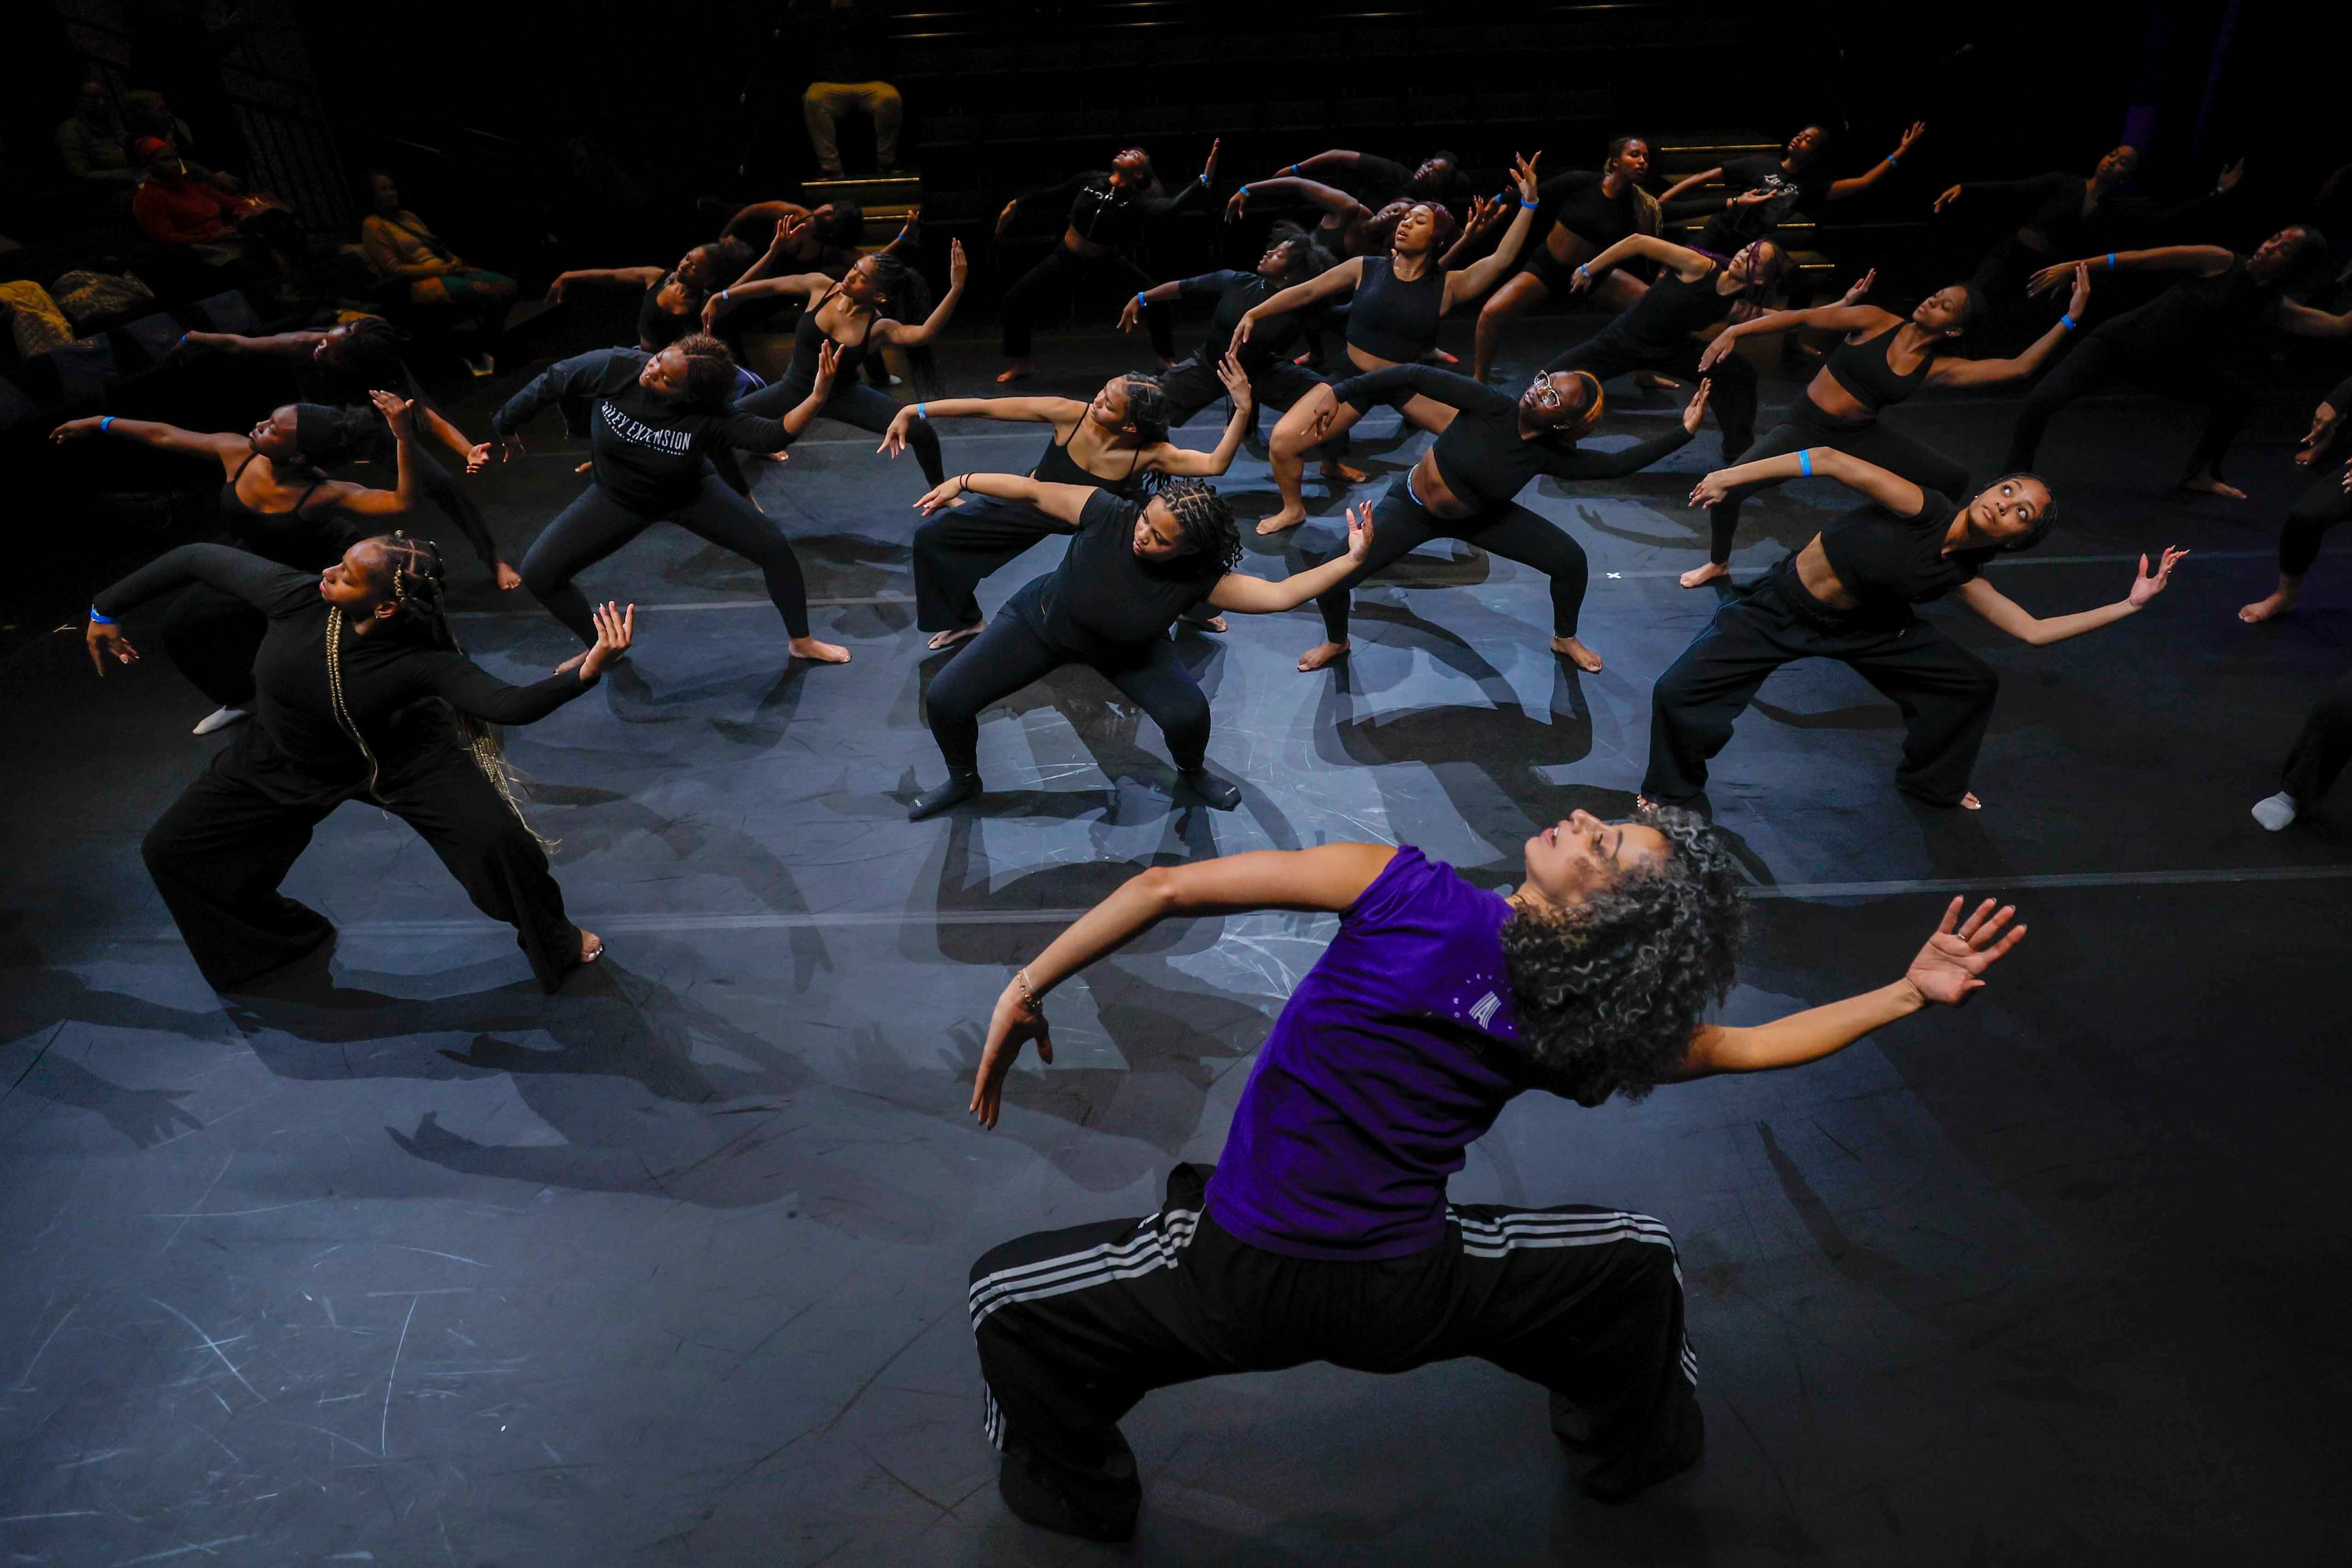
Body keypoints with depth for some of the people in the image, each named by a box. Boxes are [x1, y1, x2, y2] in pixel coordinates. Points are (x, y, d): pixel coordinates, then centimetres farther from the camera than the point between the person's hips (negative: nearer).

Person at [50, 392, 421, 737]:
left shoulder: (322, 495, -38)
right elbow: (165, 435, -3)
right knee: (179, 628, 8)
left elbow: (403, 501, -54)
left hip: (322, 567, -6)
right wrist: (99, 424, 8)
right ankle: (242, 699, 33)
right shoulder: (236, 453, -23)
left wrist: (404, 436, -66)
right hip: (258, 560, 6)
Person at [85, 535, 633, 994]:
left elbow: (511, 704, -46)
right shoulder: (295, 595, -29)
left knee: (500, 838, -23)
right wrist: (106, 610, 0)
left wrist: (587, 669, -64)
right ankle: (289, 934, 30)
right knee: (169, 850, 5)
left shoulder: (419, 658, -33)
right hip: (287, 764, 4)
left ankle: (553, 939, 8)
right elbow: (193, 558, -13)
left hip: (400, 757, -4)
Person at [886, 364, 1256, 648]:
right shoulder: (1070, 414, -34)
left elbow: (1215, 464, -40)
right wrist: (914, 411, -29)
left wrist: (1243, 410, -52)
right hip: (1033, 503, 1)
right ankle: (967, 621, 18)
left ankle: (1187, 605, 26)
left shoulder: (1149, 454, -32)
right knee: (932, 535, -8)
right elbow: (987, 407, -30)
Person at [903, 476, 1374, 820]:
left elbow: (1281, 594, -36)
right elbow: (1033, 490, -22)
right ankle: (963, 780, 26)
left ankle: (1192, 774, 17)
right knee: (944, 701, -9)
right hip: (1041, 621, 0)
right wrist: (962, 482, -18)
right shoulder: (1108, 513, -34)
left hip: (1125, 652, 0)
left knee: (1188, 713, -22)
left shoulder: (1200, 578, -31)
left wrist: (1350, 559, -46)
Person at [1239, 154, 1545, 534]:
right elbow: (1306, 291, -1)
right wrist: (1254, 314, -7)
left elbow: (1502, 259, -17)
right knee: (1282, 442, -18)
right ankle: (1293, 509, 12)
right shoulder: (1365, 268, -6)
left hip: (1411, 383, 1)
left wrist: (1528, 204, -25)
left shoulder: (1448, 285, -6)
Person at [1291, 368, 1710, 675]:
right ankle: (1336, 641, 18)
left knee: (1571, 559, -6)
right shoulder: (1492, 406, -30)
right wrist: (1341, 393, -36)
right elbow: (1415, 375, -32)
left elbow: (1616, 464, -9)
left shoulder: (1548, 455, -17)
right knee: (1330, 578, -19)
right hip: (1411, 508, -3)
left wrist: (1683, 432, -16)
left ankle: (1565, 638, 26)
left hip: (1480, 518, 3)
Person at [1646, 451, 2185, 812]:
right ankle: (1669, 792, 7)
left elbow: (2033, 630, -1)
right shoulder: (1922, 511, -26)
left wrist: (2130, 603, -6)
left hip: (1858, 628, 6)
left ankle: (1931, 781, 34)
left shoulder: (1962, 576, -7)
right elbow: (1828, 460, -31)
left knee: (1975, 685, 6)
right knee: (1678, 694, -23)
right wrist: (1731, 477, -35)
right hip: (1781, 610, -6)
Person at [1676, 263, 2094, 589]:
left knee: (1954, 478, -5)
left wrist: (2070, 319, -14)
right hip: (1806, 428, -4)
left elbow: (2019, 367, -7)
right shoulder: (1877, 322, -9)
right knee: (1726, 488, -26)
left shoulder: (1938, 368, -3)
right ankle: (1718, 564, 4)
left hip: (1860, 436, 4)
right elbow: (1804, 317, -10)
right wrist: (1735, 331, -18)